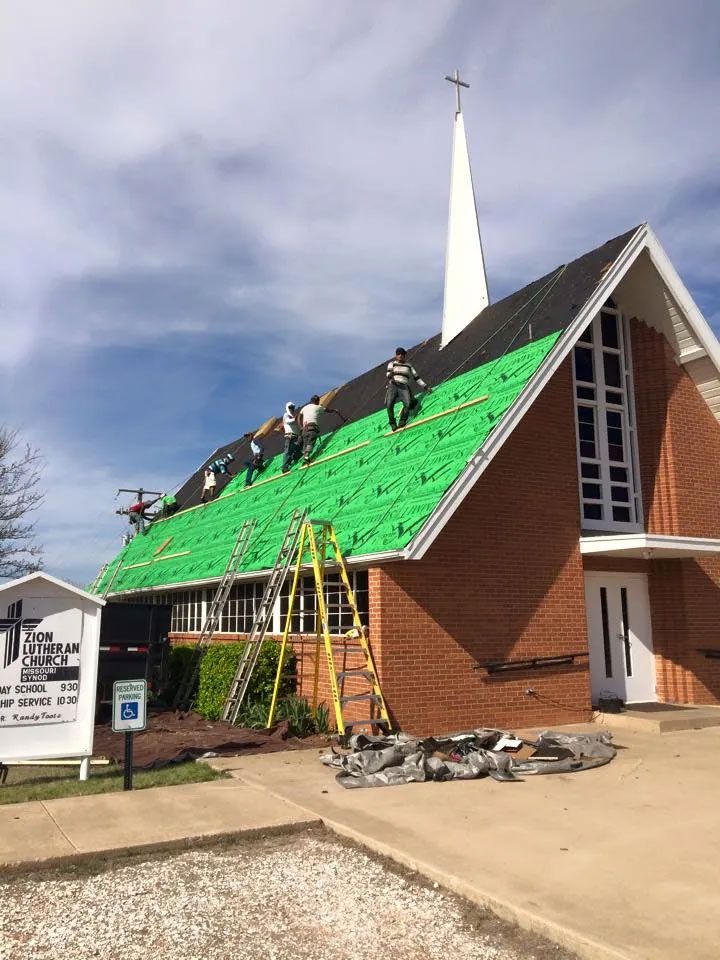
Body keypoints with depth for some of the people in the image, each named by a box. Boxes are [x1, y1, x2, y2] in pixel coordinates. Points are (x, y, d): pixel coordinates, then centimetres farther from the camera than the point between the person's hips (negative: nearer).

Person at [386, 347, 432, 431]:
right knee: (389, 404, -27)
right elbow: (388, 374, 1)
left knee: (408, 404, -28)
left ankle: (402, 421, -14)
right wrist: (390, 375, -24)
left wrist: (426, 387, 18)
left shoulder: (409, 366, 22)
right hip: (393, 385, -1)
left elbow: (416, 378, 24)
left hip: (404, 387, 1)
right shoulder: (392, 364, 18)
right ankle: (392, 423, -12)